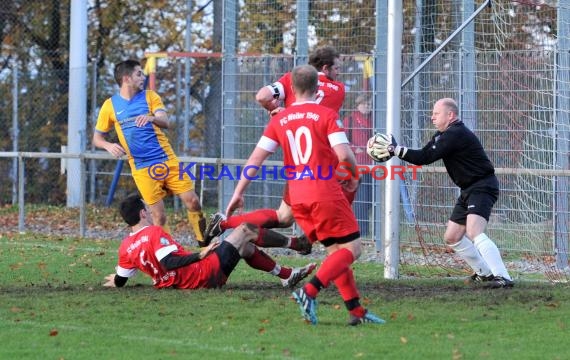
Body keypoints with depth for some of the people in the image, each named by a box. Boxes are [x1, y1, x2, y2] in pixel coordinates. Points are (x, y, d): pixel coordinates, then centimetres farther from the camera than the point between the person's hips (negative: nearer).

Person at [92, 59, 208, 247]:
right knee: (158, 214, -5)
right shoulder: (110, 106, 3)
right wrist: (109, 146, -14)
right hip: (142, 168, -1)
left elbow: (165, 122, -8)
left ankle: (205, 244, 12)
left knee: (192, 201, -4)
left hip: (167, 159, 1)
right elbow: (97, 138, 9)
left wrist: (151, 118, -31)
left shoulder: (150, 96, 6)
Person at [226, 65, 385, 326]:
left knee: (336, 252, 15)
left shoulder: (279, 120, 10)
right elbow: (344, 155, -13)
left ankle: (356, 310, 10)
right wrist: (354, 177, 7)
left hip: (297, 197, 6)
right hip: (326, 192, -6)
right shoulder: (326, 115, -4)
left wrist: (238, 193, 11)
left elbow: (255, 159, 7)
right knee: (351, 249, -1)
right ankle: (309, 292, -19)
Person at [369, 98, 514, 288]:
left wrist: (395, 150, -19)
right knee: (452, 237, 15)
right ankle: (485, 273, 27)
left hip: (482, 186, -11)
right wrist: (395, 149, -2)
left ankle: (503, 277, -34)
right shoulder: (442, 135, 13)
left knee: (474, 232, -28)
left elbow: (426, 157, -22)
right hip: (468, 189, 11)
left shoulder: (456, 134, -19)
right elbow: (424, 154, 10)